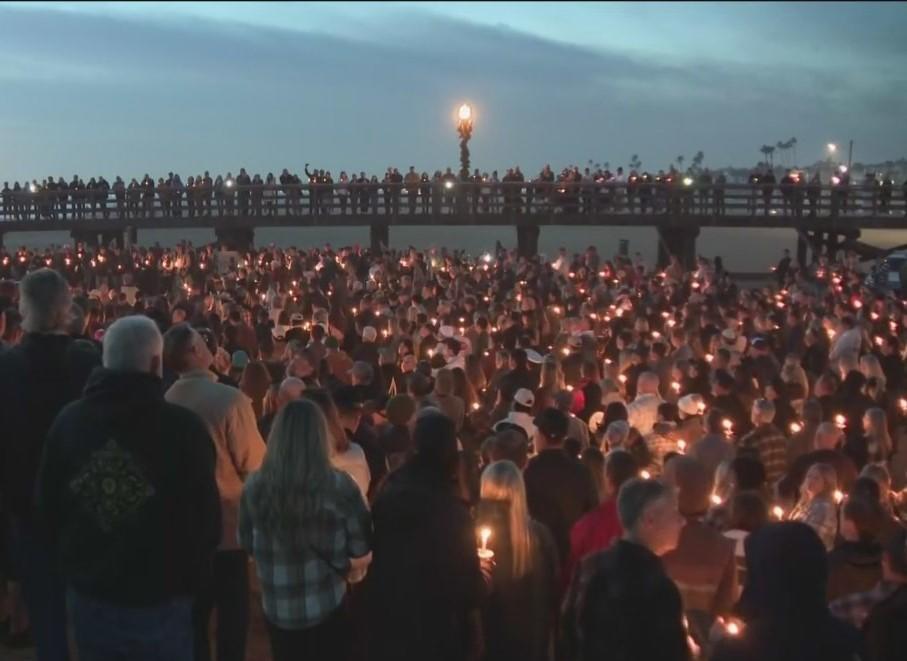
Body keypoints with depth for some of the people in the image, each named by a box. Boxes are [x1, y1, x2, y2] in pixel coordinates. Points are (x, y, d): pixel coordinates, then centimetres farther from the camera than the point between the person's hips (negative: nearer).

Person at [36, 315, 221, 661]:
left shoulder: (67, 421, -6)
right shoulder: (183, 427, -20)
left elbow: (47, 507, 5)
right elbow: (206, 517, -13)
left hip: (88, 596, 4)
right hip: (160, 602, -4)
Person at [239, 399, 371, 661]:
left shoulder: (255, 485, -14)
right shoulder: (339, 485, -18)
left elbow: (246, 543, 4)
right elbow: (362, 550, -8)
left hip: (278, 608, 2)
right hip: (329, 605, -2)